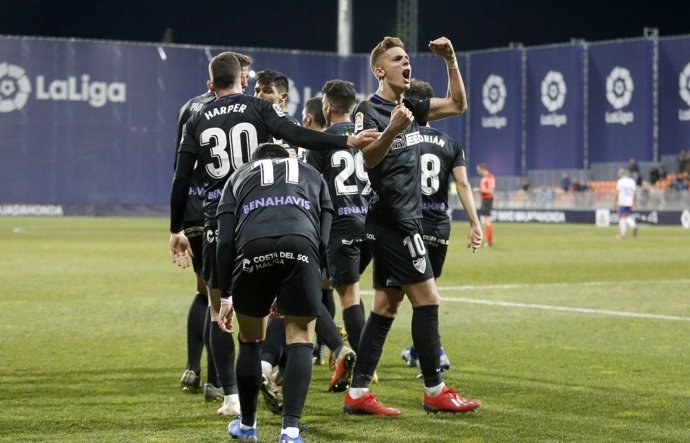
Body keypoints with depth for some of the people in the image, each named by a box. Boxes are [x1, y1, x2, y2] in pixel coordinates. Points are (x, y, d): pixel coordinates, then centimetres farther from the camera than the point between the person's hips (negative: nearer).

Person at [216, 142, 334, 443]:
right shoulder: (312, 175, 36)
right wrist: (288, 292, 28)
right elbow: (324, 239, 22)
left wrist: (226, 296, 22)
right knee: (300, 339, 10)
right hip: (301, 245, 0)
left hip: (253, 248, 0)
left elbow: (225, 242, 19)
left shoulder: (239, 177, 34)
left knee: (251, 341, 18)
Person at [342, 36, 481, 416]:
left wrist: (451, 61, 10)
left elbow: (458, 105, 20)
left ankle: (357, 393, 8)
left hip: (403, 220, 9)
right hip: (392, 221, -9)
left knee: (385, 306, 7)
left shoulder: (411, 109, 13)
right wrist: (392, 130, -40)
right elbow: (367, 159, -25)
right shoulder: (369, 111, -11)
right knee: (426, 298, -8)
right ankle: (435, 392, -1)